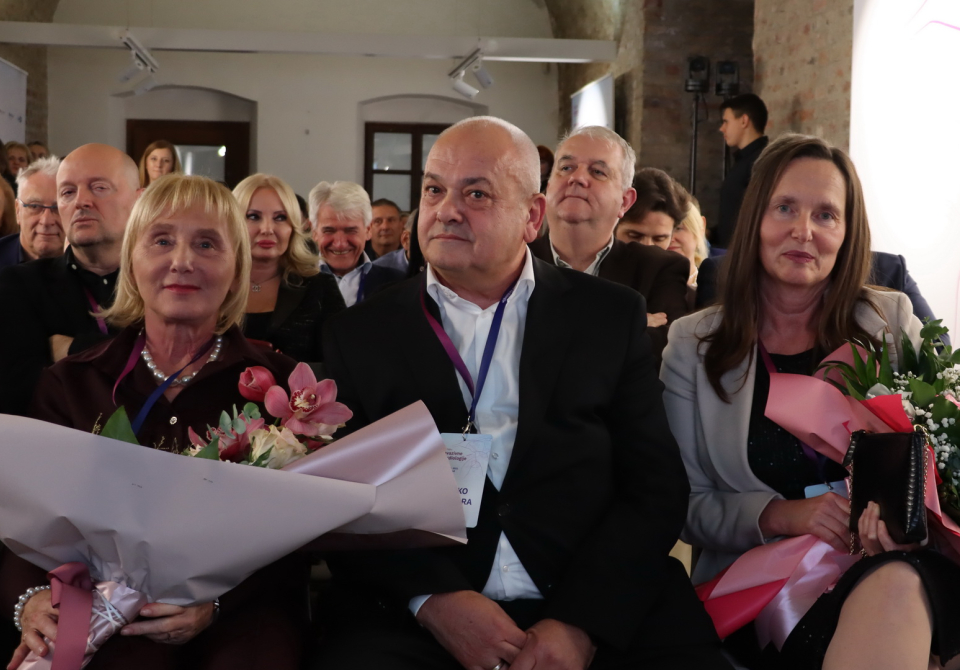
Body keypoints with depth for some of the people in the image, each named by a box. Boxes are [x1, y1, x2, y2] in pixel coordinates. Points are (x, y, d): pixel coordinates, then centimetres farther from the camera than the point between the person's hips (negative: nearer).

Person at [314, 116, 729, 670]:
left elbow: (656, 487, 3)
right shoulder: (360, 335, 9)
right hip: (419, 622, 0)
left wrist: (581, 622, -11)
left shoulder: (613, 316, 8)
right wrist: (432, 598, -14)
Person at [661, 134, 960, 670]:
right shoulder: (693, 345, 6)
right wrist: (783, 515, -14)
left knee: (896, 585, -37)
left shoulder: (892, 320, 8)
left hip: (898, 564, 1)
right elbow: (688, 506, 5)